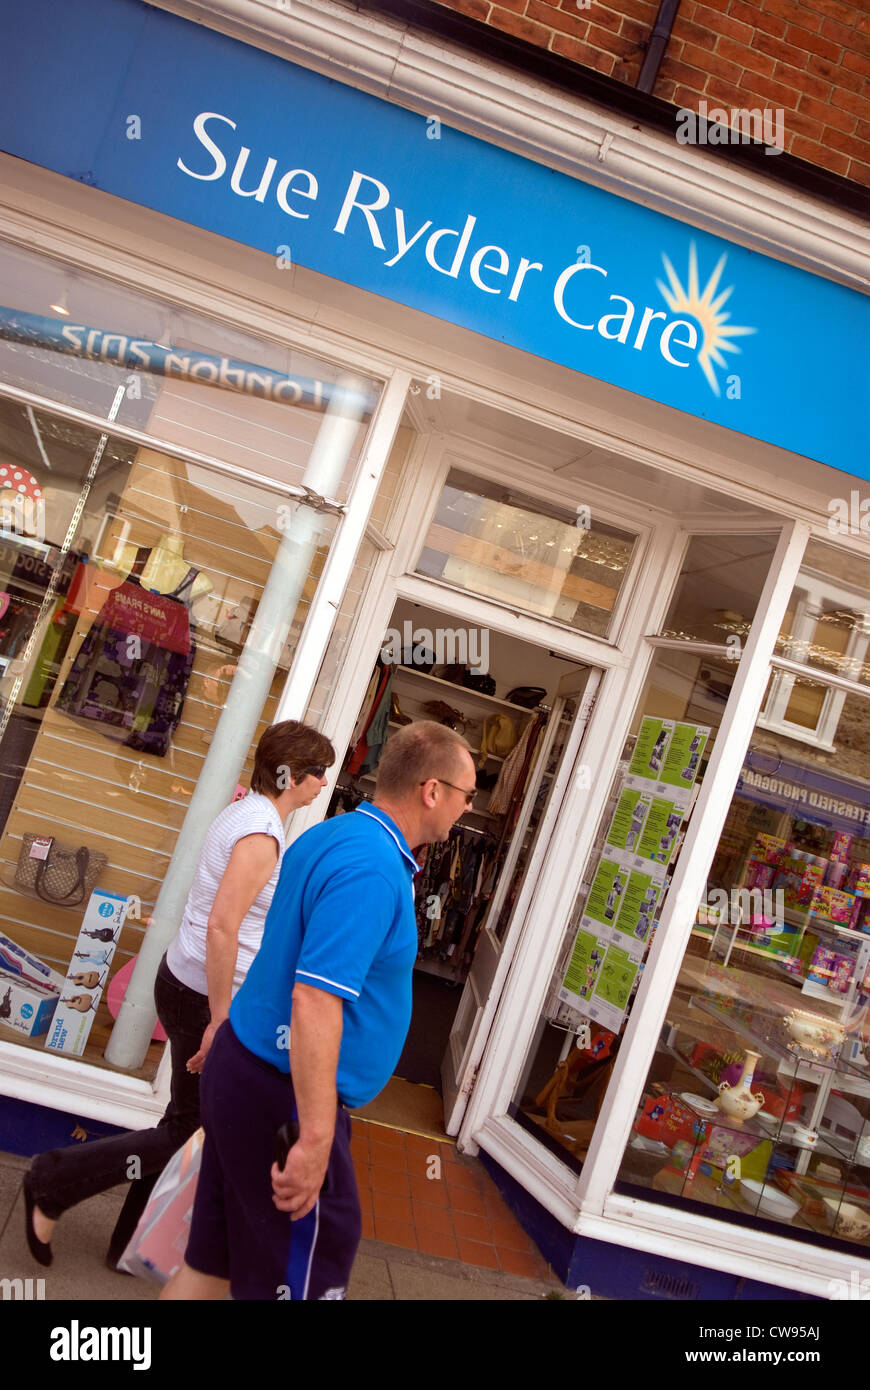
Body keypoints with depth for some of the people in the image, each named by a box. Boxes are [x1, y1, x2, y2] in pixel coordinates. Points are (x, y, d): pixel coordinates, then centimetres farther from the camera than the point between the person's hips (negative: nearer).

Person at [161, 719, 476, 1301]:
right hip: (283, 1095, -9)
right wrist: (316, 1140, -26)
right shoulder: (374, 870, -23)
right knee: (305, 1275, 8)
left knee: (211, 1263, 19)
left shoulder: (326, 837, 8)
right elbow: (316, 1001, -29)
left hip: (243, 1061, 9)